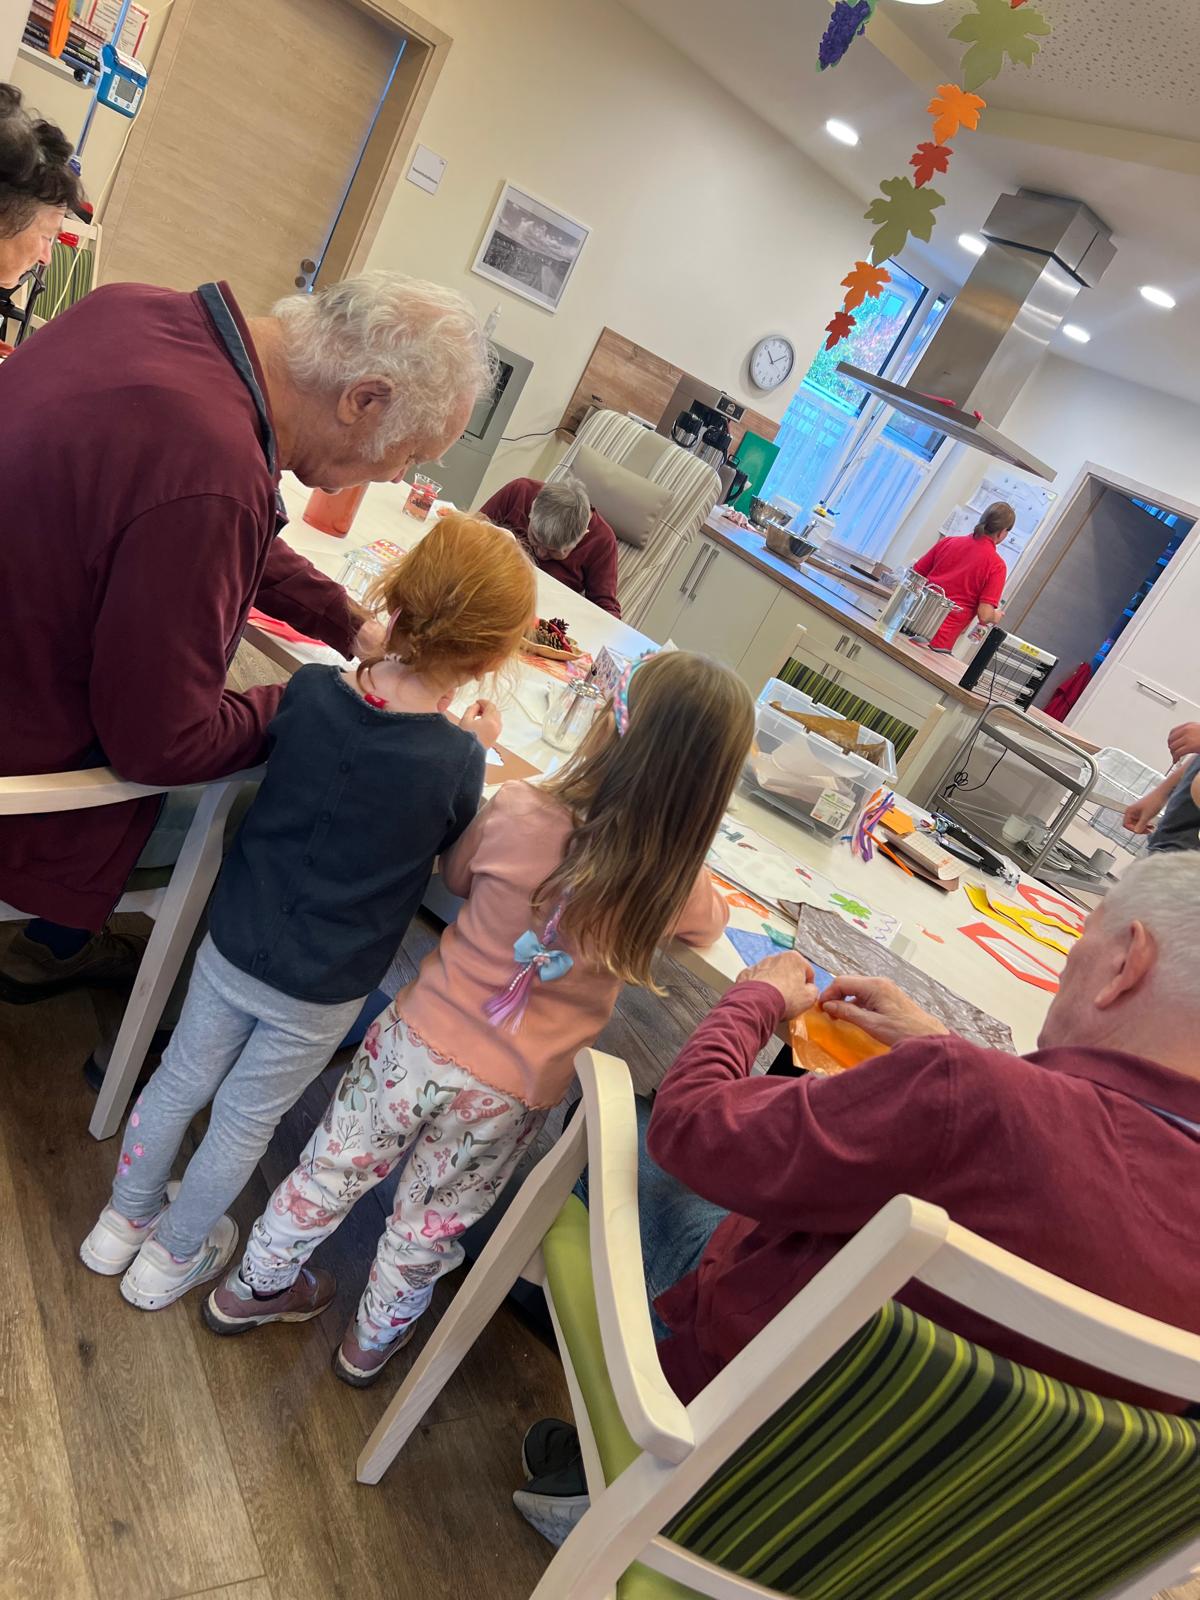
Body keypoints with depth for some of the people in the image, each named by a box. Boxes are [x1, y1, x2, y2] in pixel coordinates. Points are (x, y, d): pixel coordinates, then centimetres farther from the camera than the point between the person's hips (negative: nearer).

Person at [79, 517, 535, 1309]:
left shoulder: (310, 689, -16)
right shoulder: (457, 759, -25)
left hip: (233, 945, 3)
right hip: (321, 992, -3)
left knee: (180, 1081, 24)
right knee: (245, 1122, 20)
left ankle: (124, 1221, 49)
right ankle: (171, 1258, 43)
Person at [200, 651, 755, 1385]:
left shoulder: (517, 813, -23)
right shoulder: (675, 885, -20)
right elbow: (712, 924, 6)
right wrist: (678, 840, 17)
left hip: (421, 1039, 0)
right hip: (512, 1094, 0)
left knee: (336, 1168, 24)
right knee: (431, 1225, 24)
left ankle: (253, 1287, 50)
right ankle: (373, 1341, 51)